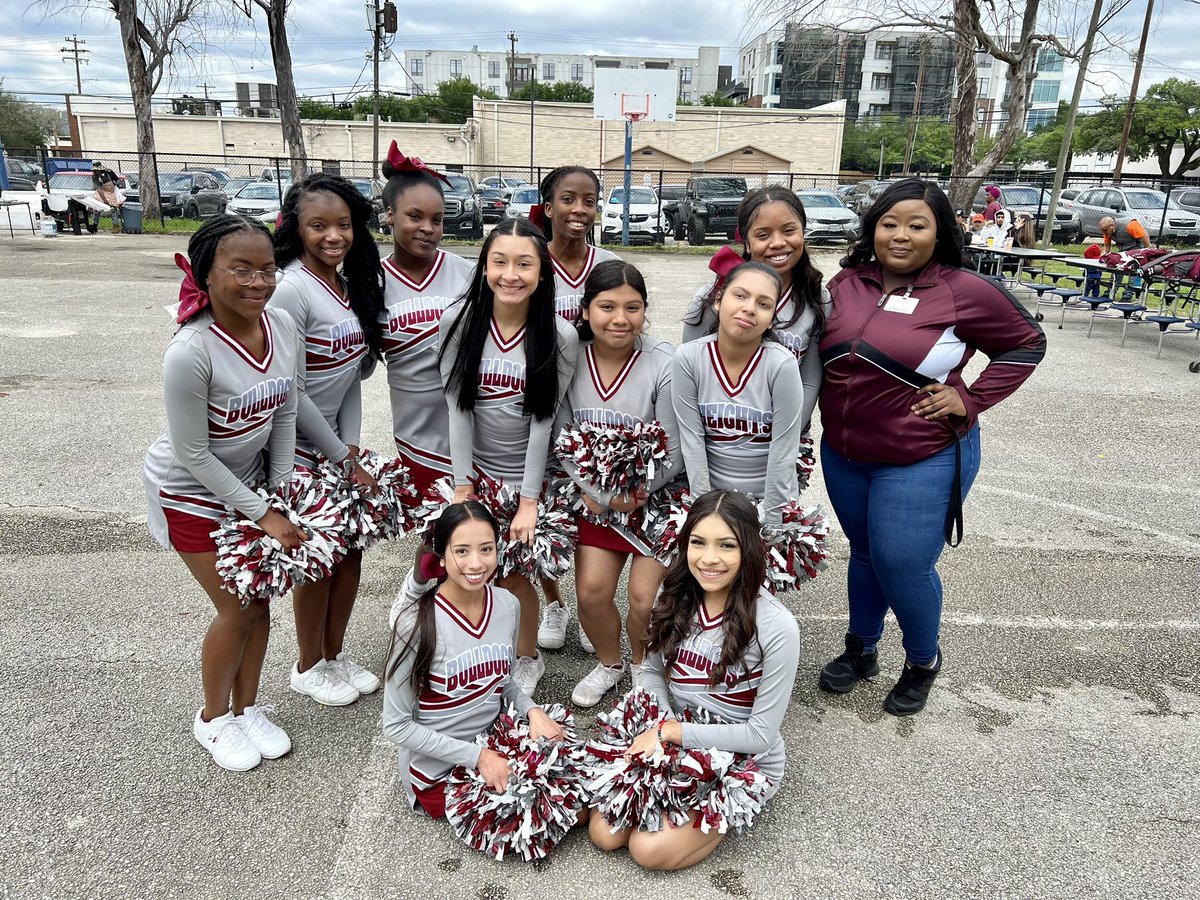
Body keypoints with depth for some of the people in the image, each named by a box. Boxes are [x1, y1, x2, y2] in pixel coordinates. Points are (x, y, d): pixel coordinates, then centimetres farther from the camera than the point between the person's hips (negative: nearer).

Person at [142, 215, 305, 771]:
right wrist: (263, 515, -19)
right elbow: (193, 454, -23)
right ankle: (212, 718, 30)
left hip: (249, 481, 5)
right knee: (237, 609, 2)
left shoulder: (284, 329, -14)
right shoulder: (190, 353, -31)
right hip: (191, 493, -5)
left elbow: (285, 416, -2)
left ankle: (247, 709, 34)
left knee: (260, 599, 11)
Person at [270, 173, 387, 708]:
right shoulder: (291, 289, -20)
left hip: (336, 440, 7)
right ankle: (309, 668, 28)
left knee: (350, 550, 14)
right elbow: (291, 393, -21)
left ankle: (335, 654, 34)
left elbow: (351, 377, 5)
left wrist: (352, 449, -5)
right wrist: (342, 459, -15)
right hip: (297, 449, -7)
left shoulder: (352, 286, 4)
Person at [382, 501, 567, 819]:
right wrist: (477, 756, -20)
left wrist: (532, 710, -11)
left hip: (496, 743, 5)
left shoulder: (508, 605, -8)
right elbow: (396, 726, -16)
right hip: (438, 770, -4)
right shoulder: (418, 624, -24)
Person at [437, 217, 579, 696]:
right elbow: (458, 407, -10)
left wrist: (529, 501, -12)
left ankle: (528, 659, 32)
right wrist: (462, 488, -10)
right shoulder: (458, 321, -10)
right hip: (474, 466, 2)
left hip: (528, 473, -2)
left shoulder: (560, 337, -14)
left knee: (513, 572, 4)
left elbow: (543, 420, -13)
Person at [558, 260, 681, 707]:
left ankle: (643, 666, 31)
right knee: (591, 590, 0)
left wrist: (627, 495, -15)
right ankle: (609, 663, 31)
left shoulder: (665, 365, -21)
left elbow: (672, 455, -16)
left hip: (656, 498, -2)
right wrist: (601, 494, -15)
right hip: (593, 494, 3)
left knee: (645, 598, -2)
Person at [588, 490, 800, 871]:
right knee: (603, 833, -9)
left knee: (650, 849, -18)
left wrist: (670, 731, -20)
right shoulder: (675, 599, -10)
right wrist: (662, 723, -15)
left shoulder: (776, 628, -25)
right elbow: (652, 672, 5)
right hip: (671, 743, 4)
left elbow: (760, 734, -20)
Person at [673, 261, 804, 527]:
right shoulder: (688, 358, -13)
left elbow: (783, 453, -16)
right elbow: (691, 440, -11)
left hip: (772, 498, -1)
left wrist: (769, 522, -13)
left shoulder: (782, 365, -19)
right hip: (712, 496, 2)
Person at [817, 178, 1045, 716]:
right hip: (843, 454, 5)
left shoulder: (965, 292, -12)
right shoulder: (846, 283, -1)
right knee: (865, 554, 19)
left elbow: (1027, 344, 0)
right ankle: (861, 650, 40)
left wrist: (971, 399, -9)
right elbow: (817, 351, 15)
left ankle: (923, 661, 29)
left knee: (903, 565, 0)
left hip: (924, 460, -4)